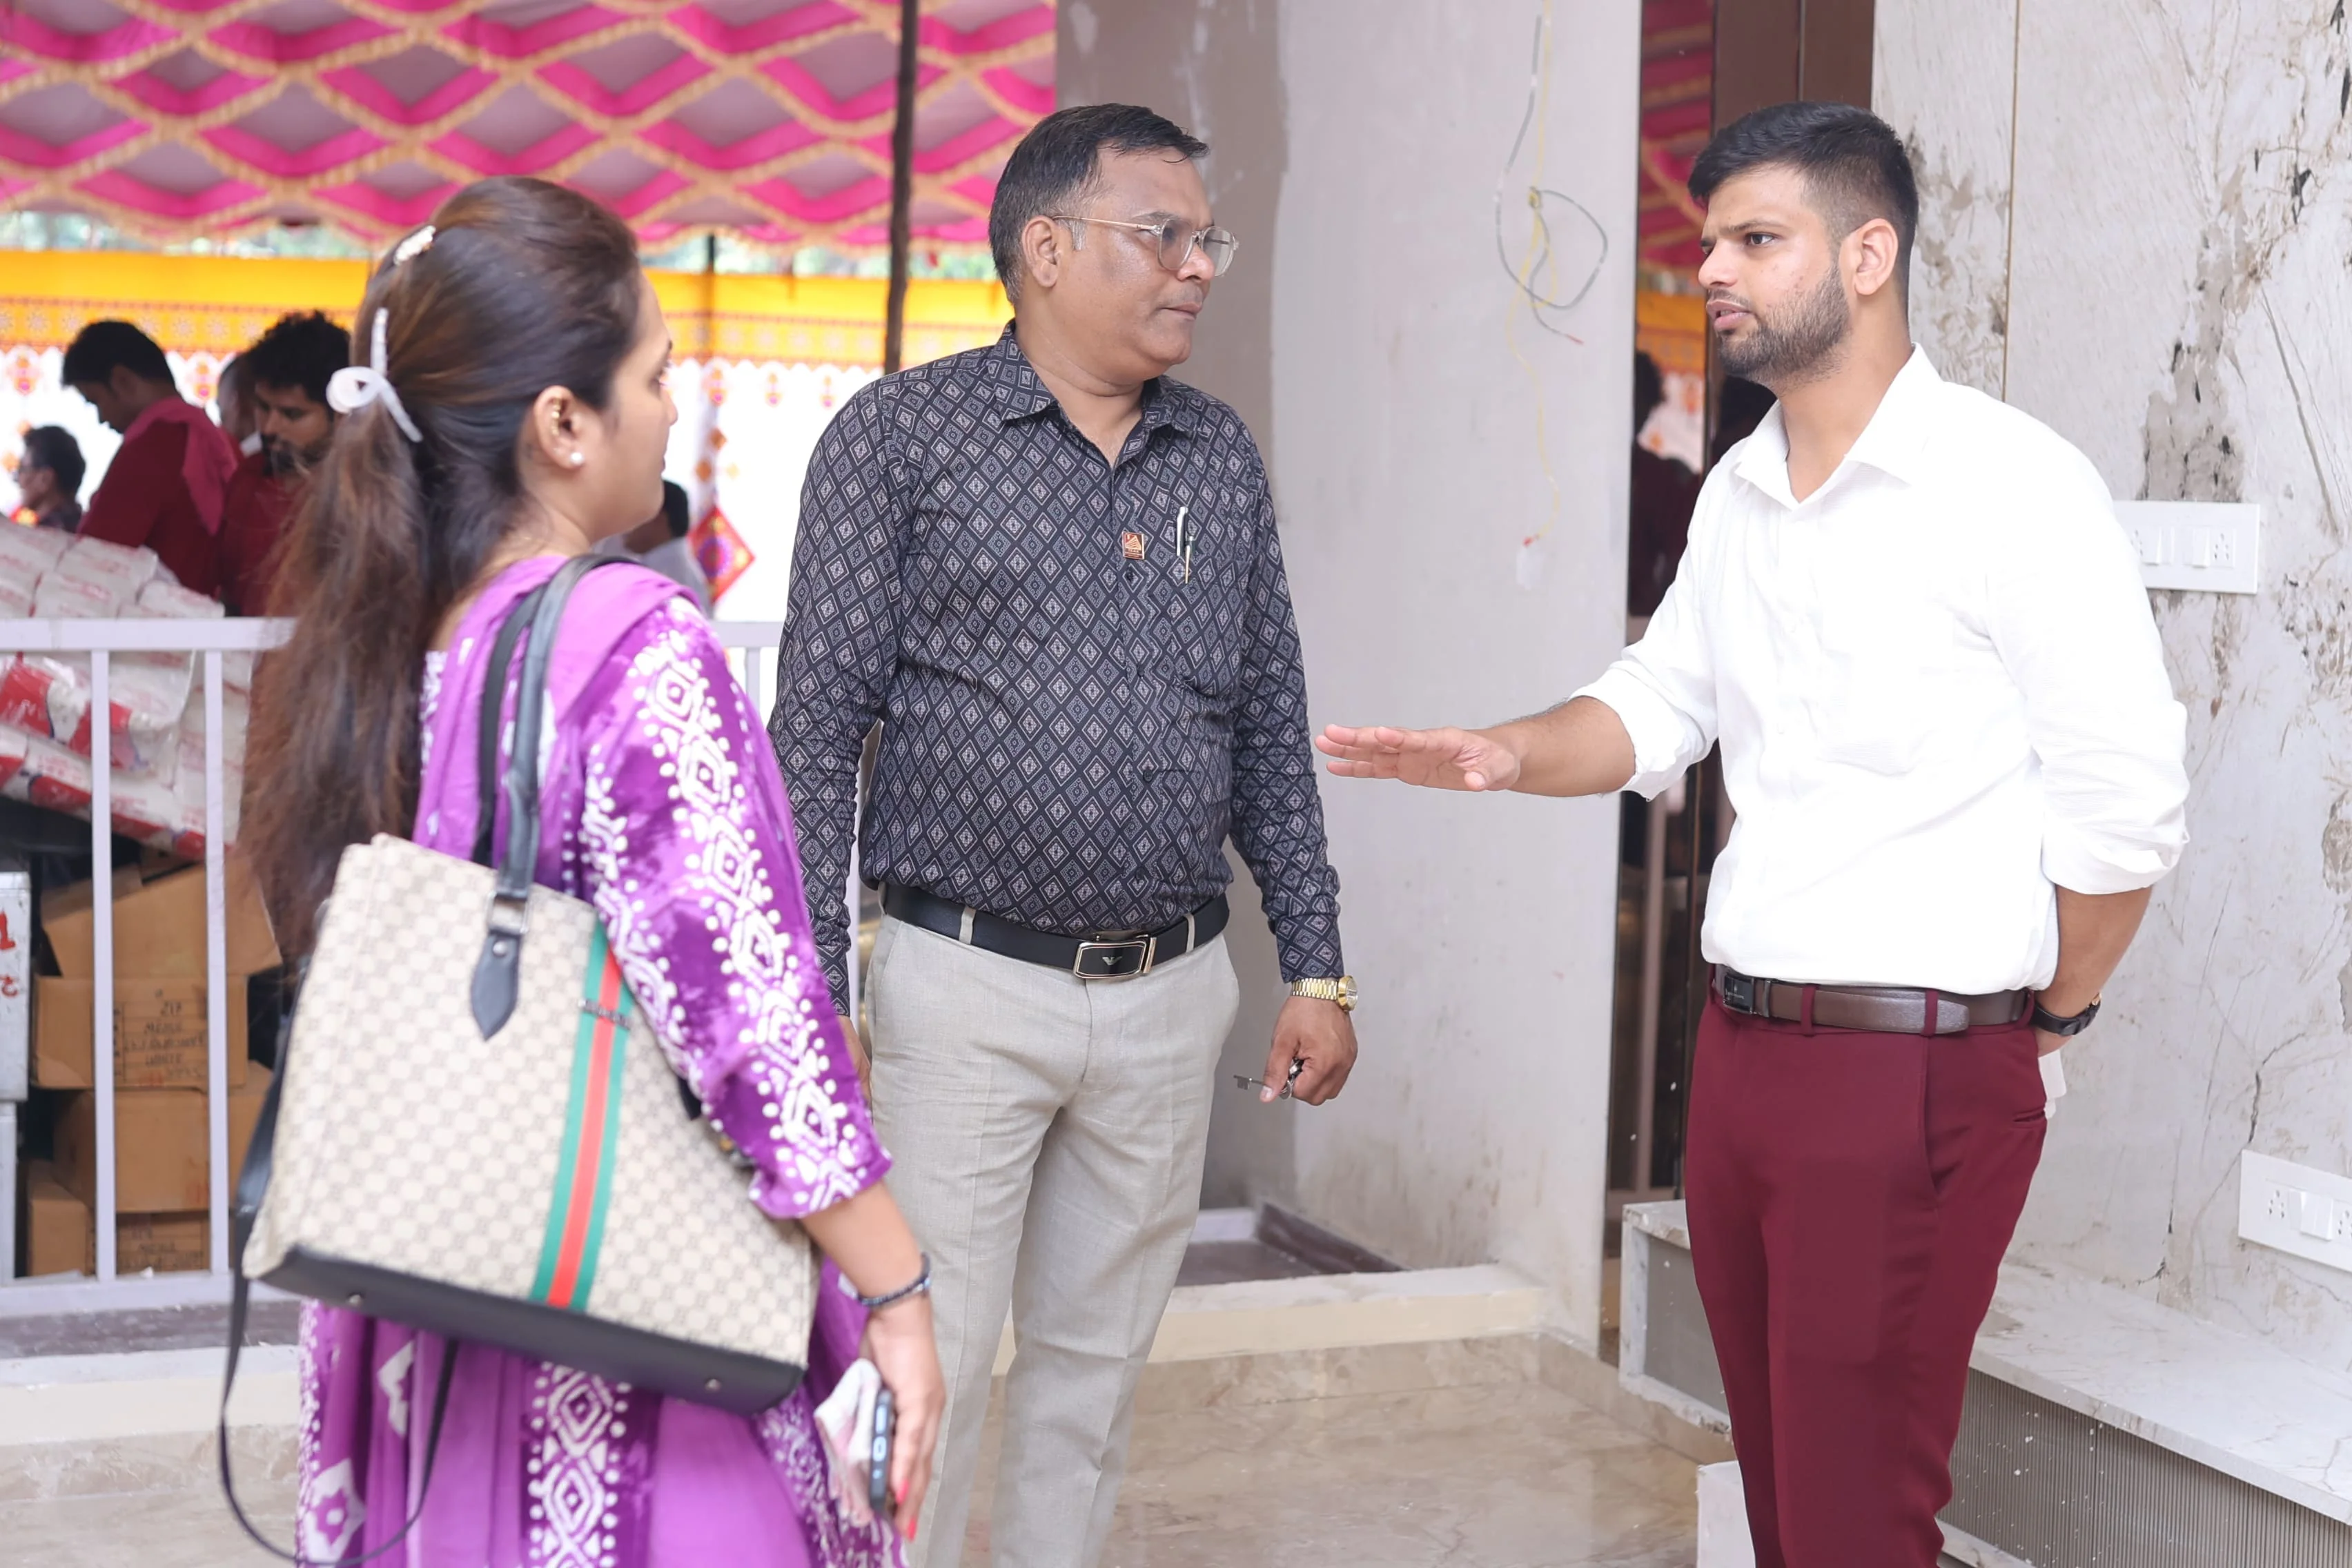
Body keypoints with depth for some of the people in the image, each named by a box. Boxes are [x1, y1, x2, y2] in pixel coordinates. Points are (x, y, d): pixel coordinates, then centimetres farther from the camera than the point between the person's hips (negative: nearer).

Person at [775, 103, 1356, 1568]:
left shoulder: (1224, 458, 10)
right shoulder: (901, 435, -4)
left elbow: (1273, 732, 13)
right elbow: (818, 731, -5)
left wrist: (1318, 965, 8)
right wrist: (813, 997, -11)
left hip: (1171, 995, 4)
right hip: (965, 986, -4)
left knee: (1098, 1359, 14)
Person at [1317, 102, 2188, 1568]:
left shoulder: (2009, 483, -12)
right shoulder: (1740, 494, 11)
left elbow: (2130, 801, -12)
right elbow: (1657, 705, 17)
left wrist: (2051, 1023, -2)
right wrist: (1510, 755, -3)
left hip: (1920, 1065, -7)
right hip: (1743, 1046, 7)